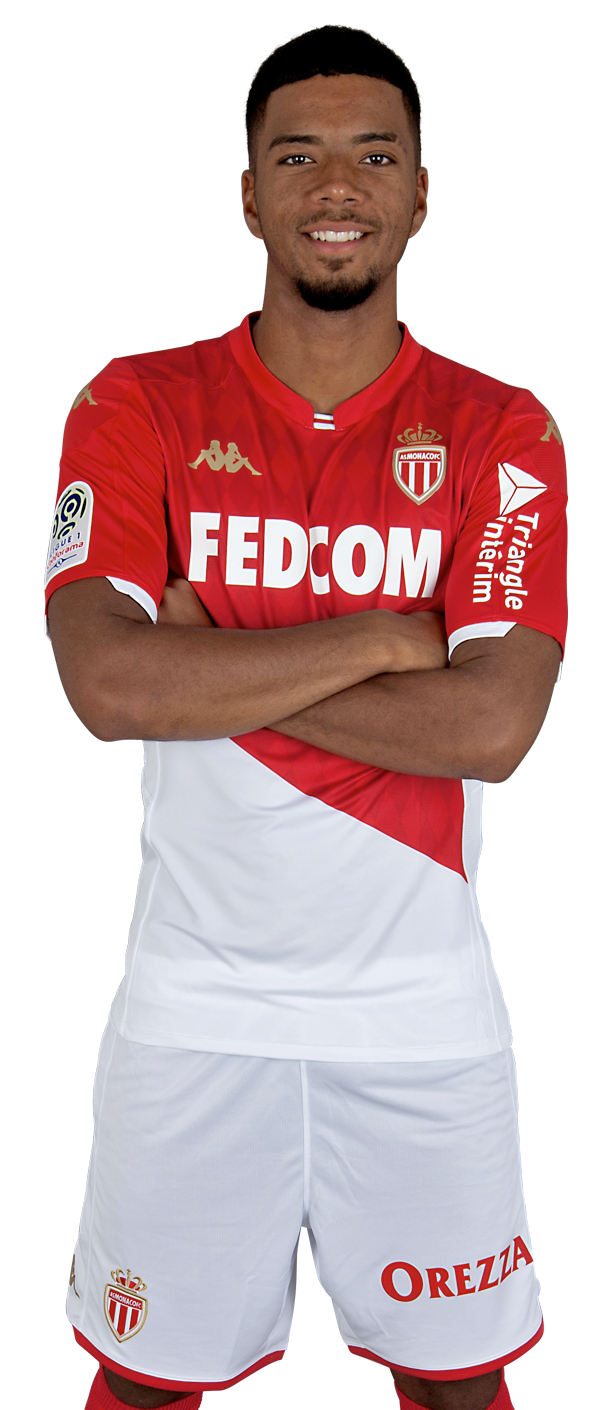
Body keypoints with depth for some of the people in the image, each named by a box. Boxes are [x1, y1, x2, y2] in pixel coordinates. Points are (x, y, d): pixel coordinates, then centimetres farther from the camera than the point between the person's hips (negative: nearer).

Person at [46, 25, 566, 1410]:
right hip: (196, 1000, 0)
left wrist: (214, 670, -16)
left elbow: (492, 722, -16)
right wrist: (380, 635, -16)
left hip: (423, 1009, 1)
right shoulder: (141, 407, -3)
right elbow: (109, 684, -18)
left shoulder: (498, 431, -3)